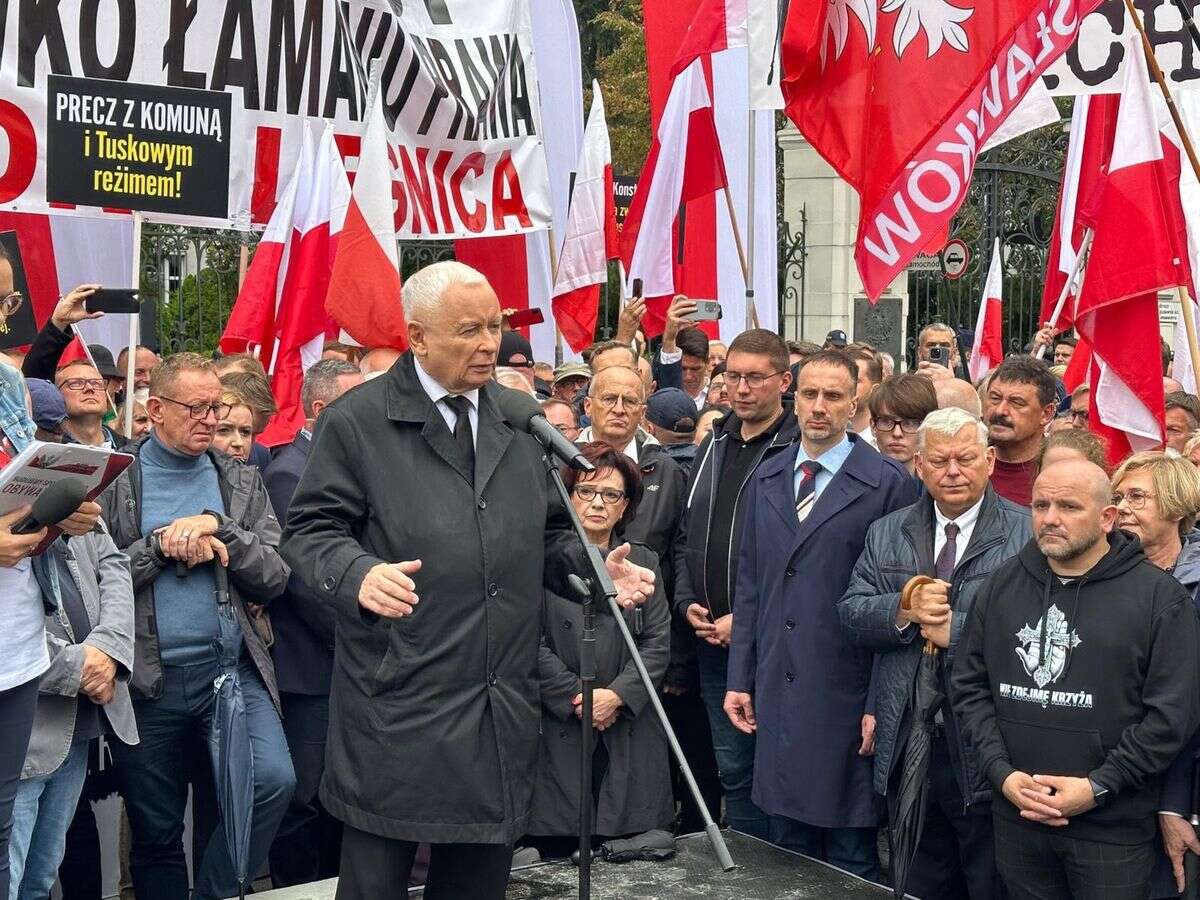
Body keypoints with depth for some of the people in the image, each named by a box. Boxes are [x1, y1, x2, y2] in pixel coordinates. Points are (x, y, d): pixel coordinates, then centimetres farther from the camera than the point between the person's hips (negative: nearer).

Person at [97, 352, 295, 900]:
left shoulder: (241, 483, 9)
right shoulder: (113, 482, 2)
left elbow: (273, 580, 2)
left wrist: (218, 529, -11)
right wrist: (159, 544, -14)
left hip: (230, 669, 1)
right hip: (146, 680, -1)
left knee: (274, 778, -21)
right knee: (154, 834, 8)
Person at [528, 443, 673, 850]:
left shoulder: (643, 563, 12)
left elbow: (658, 642, 6)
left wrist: (617, 695, -8)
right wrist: (578, 697, -10)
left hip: (630, 735, 3)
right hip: (559, 734, -3)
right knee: (559, 853, -1)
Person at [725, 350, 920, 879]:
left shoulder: (889, 484, -7)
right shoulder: (765, 480, 10)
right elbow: (749, 586, 13)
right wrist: (740, 679, 9)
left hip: (846, 697, -5)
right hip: (776, 693, 5)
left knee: (852, 861, 5)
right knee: (788, 853, 15)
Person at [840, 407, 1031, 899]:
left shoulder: (1028, 535, -6)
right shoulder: (886, 534, 10)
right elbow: (850, 615, 4)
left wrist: (954, 629, -17)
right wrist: (903, 609, -15)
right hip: (908, 746, 4)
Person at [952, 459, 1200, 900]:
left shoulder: (1159, 595, -6)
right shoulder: (1002, 585, 6)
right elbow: (968, 686, 7)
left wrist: (1097, 788, -14)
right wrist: (1003, 773, -5)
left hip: (1112, 829, -3)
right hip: (1015, 818, 4)